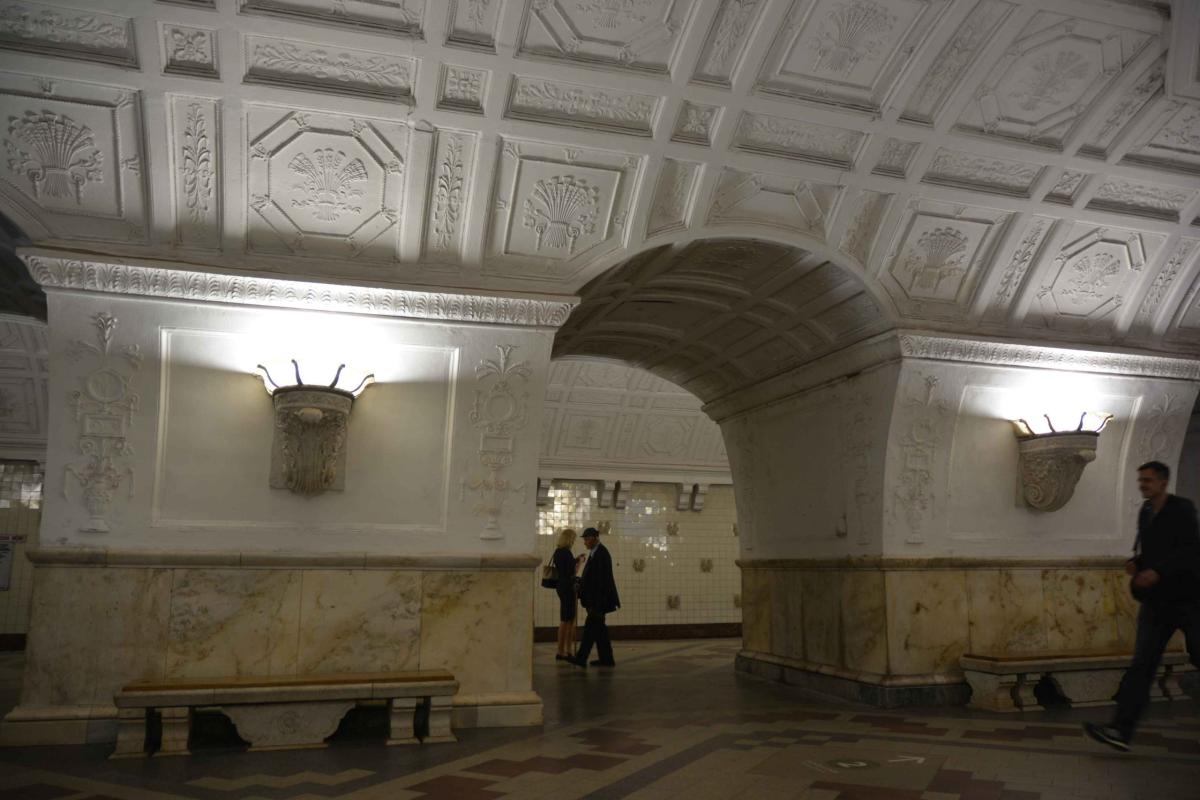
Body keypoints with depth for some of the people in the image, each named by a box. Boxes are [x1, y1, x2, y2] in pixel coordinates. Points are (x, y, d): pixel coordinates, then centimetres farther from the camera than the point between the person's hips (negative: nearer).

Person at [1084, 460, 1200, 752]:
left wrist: (1158, 571, -28)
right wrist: (1135, 562, -2)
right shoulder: (1145, 512, 11)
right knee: (1142, 664, -2)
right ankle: (1121, 729, -7)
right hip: (1156, 599, 5)